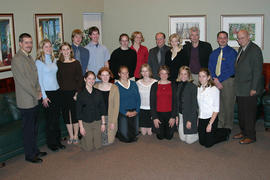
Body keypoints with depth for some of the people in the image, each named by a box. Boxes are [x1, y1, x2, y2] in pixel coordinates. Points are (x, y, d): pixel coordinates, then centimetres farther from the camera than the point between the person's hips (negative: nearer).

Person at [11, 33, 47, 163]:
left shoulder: (29, 57, 13)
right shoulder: (17, 59, -16)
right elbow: (23, 81, -20)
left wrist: (39, 91, 4)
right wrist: (36, 94, -12)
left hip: (34, 100, 9)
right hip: (26, 102, -9)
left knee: (34, 128, 17)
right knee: (28, 129, 3)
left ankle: (35, 151, 31)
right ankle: (29, 155, 15)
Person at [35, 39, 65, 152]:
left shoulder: (54, 60, 10)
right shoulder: (39, 62, -8)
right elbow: (39, 80, -10)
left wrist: (59, 89, 11)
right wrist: (44, 96, -14)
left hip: (56, 91, 6)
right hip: (47, 92, -6)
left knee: (57, 117, 10)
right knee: (50, 119, 1)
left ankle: (58, 141, 22)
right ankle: (51, 143, 14)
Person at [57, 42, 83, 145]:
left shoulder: (76, 63, -2)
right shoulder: (58, 63, 3)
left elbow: (80, 79, -4)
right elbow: (57, 78, 6)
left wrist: (77, 92, -11)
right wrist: (59, 91, -2)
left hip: (73, 92, -2)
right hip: (63, 93, 2)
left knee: (74, 114, 3)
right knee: (66, 115, 8)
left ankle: (75, 136, 18)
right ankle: (71, 136, 21)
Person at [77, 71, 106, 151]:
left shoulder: (98, 93, 1)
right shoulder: (81, 94, -8)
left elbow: (102, 108, 6)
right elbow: (79, 111, -5)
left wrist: (103, 123, 3)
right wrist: (81, 126, -8)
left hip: (97, 121, 3)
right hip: (86, 122, -3)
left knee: (98, 146, 6)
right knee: (89, 147, 2)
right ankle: (82, 139, 31)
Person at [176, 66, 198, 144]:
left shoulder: (193, 87, -15)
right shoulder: (179, 86, 3)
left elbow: (194, 104, -15)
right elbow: (177, 101, 8)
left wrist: (190, 120, -16)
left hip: (190, 115, -6)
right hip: (181, 114, 6)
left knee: (189, 140, 2)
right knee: (182, 138, 14)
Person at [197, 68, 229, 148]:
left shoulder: (214, 89, -13)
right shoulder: (198, 89, 3)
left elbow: (216, 109, -14)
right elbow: (198, 106, 8)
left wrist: (210, 124, -17)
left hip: (211, 118, -5)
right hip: (201, 118, 5)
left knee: (208, 144, 0)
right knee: (201, 142, 9)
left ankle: (225, 132, 23)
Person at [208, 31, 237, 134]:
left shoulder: (232, 52, -2)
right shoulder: (214, 53, 15)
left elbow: (231, 70, -10)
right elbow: (210, 68, 8)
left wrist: (219, 79, -14)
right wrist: (215, 79, -9)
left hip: (228, 81, -4)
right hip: (216, 82, 4)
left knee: (228, 105, 0)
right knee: (218, 105, 6)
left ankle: (228, 127, 13)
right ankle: (219, 126, 18)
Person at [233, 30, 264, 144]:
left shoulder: (255, 50, -13)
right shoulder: (241, 49, 14)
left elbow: (258, 70, -16)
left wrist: (254, 88, -18)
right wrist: (237, 83, 13)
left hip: (249, 89, -8)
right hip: (240, 89, 8)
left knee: (249, 113, -1)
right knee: (241, 112, 15)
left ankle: (251, 136, 11)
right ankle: (243, 132, 29)